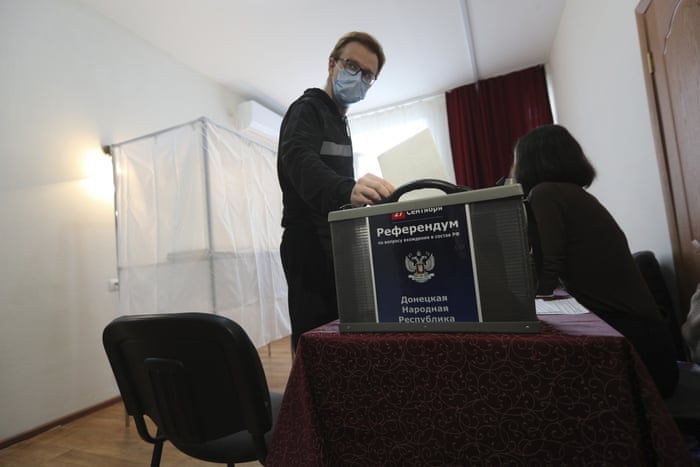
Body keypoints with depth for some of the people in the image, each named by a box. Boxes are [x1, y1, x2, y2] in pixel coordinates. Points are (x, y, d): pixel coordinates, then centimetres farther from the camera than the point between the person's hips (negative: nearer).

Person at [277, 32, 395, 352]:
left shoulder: (339, 122, 21)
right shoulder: (307, 109, -7)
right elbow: (300, 160, -30)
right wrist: (347, 189, -49)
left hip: (334, 242, 9)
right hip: (311, 243, -9)